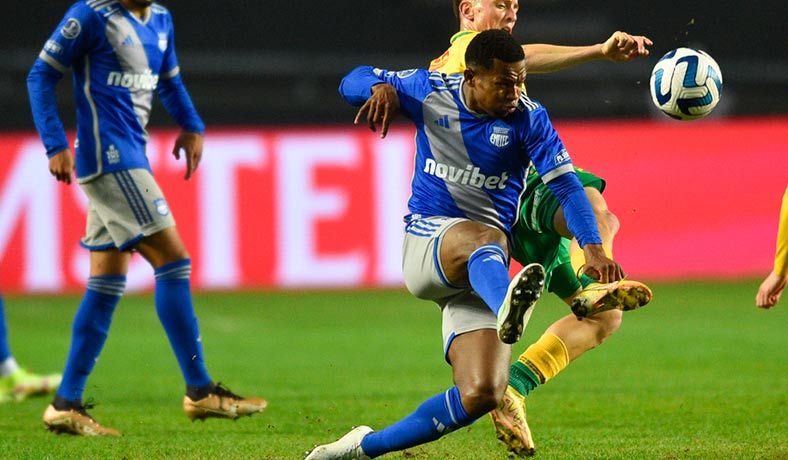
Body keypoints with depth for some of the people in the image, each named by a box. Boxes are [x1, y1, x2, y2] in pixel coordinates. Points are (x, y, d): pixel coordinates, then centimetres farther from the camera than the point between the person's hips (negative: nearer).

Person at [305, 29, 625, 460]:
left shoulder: (528, 118, -3)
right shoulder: (430, 91, 1)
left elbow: (566, 184, -10)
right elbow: (353, 81, 10)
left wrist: (593, 247, -25)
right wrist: (381, 88, -15)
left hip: (478, 274, 2)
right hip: (425, 243, -1)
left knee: (481, 394, -15)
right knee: (483, 237, -40)